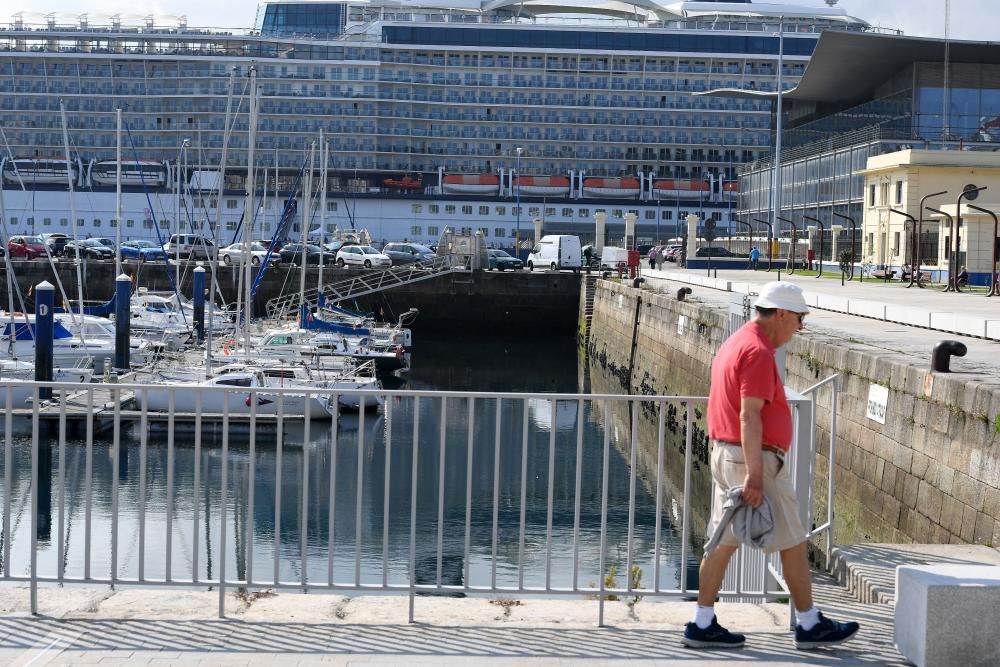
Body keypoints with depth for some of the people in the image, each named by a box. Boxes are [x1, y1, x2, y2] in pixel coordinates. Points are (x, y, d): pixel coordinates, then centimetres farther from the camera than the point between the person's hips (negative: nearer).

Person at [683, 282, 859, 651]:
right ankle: (810, 625, 11)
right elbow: (749, 417, -23)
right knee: (793, 542, 2)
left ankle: (702, 624, 9)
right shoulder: (758, 351, -17)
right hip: (754, 459, -10)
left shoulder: (735, 343, 14)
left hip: (724, 454, 10)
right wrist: (754, 476, -25)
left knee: (723, 540, 9)